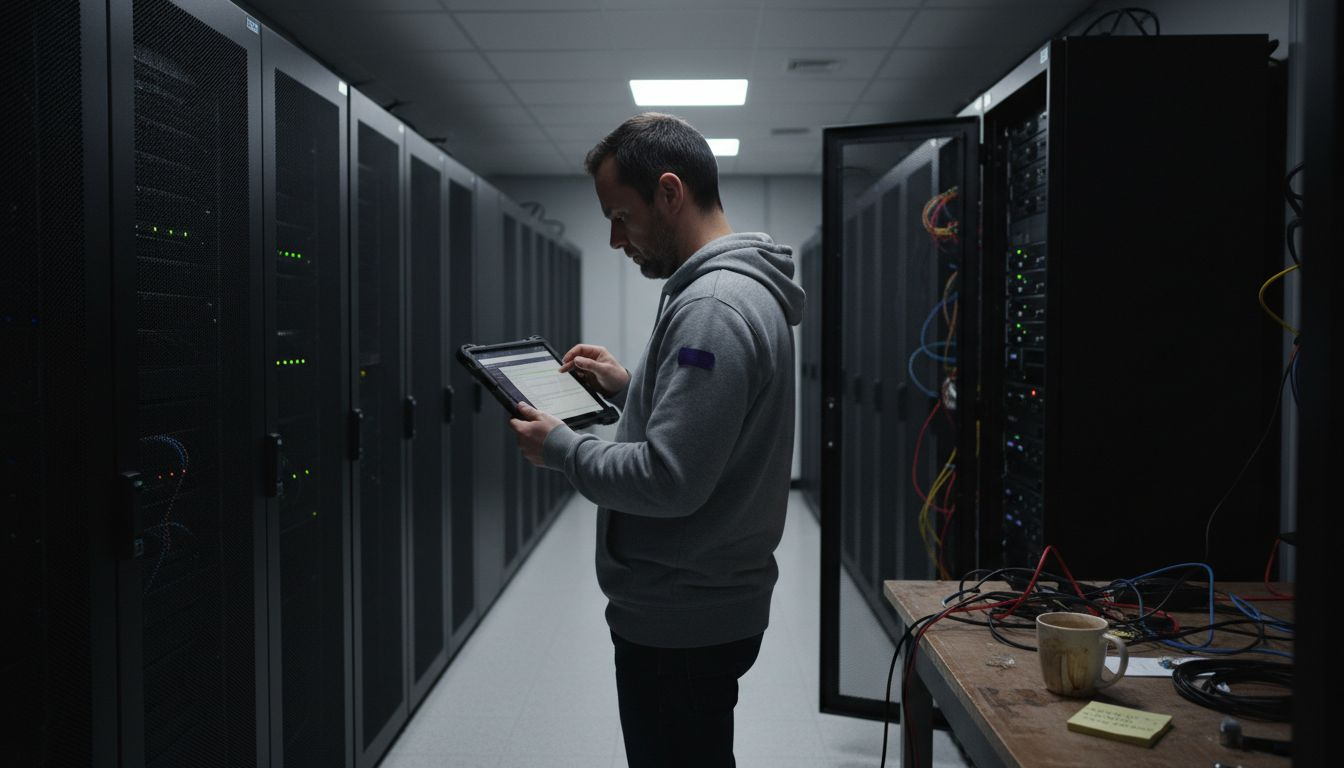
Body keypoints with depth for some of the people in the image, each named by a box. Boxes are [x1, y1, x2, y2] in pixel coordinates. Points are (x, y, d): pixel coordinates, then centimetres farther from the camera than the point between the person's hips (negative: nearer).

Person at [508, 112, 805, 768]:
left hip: (680, 623, -10)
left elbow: (669, 479, -28)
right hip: (701, 607, 10)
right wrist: (628, 388, 10)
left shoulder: (712, 308, -23)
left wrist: (562, 448, -14)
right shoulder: (740, 288, 10)